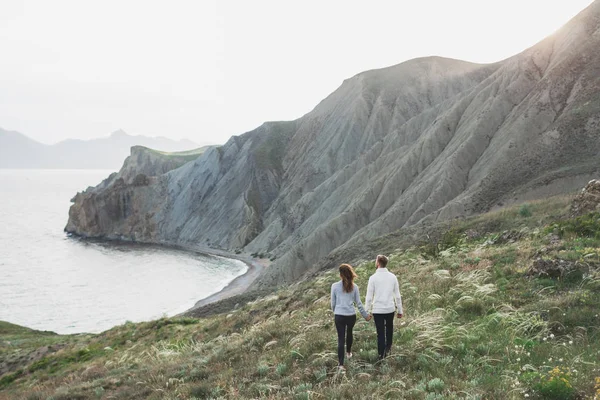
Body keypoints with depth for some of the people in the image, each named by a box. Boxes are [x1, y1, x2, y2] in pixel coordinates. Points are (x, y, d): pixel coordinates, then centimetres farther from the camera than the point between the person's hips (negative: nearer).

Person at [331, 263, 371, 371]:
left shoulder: (335, 286, -7)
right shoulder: (354, 287, -3)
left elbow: (333, 303, 2)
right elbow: (358, 303, 2)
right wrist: (365, 315, 14)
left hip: (339, 316, -2)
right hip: (351, 316, 2)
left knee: (341, 338, 2)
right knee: (349, 333, 28)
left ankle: (341, 364, -3)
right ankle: (348, 352, 49)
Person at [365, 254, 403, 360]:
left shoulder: (373, 278, -10)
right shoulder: (392, 277, -1)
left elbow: (369, 297, -9)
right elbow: (397, 295, 2)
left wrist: (368, 311, 0)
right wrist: (400, 310, 11)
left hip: (377, 310, -2)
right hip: (390, 309, 2)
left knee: (380, 333, 7)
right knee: (389, 329, 24)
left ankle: (381, 354, 13)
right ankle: (388, 348, 27)